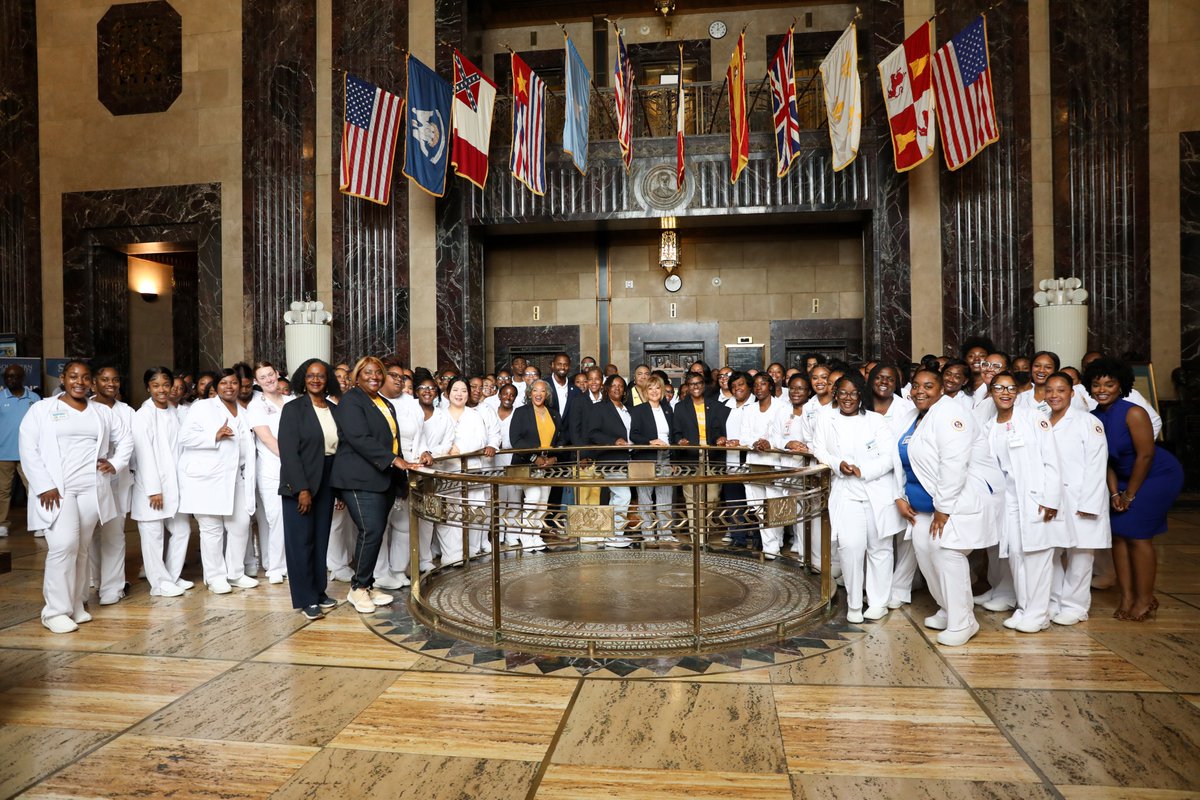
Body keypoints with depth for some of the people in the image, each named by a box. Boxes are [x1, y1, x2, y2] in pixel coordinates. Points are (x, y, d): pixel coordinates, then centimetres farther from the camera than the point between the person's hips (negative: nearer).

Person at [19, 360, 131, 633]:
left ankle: (75, 604, 18)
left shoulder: (102, 412, 14)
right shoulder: (41, 409, 4)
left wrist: (115, 464, 4)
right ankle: (56, 611, -4)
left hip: (93, 490, 3)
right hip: (56, 490, -3)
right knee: (63, 545, -14)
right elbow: (28, 449, -2)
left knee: (80, 549, 8)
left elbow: (125, 440, 22)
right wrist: (44, 486, -11)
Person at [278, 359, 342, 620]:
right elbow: (288, 451, -12)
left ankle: (319, 591, 23)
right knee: (301, 540, 1)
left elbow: (340, 447, 9)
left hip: (326, 481, 5)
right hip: (299, 484, -5)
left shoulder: (335, 410, 8)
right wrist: (302, 488, -17)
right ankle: (306, 599, 10)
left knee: (321, 538, 11)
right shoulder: (293, 409, -6)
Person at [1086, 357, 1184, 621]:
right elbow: (1106, 459, 2)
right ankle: (1127, 597, 12)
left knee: (1137, 534, -6)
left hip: (1159, 475, -6)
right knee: (1118, 532, 2)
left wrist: (1129, 495, -13)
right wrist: (1114, 492, -7)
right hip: (1125, 478, 6)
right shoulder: (1094, 418, -3)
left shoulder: (1133, 413, -22)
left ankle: (1145, 599, 9)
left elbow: (1145, 455, -20)